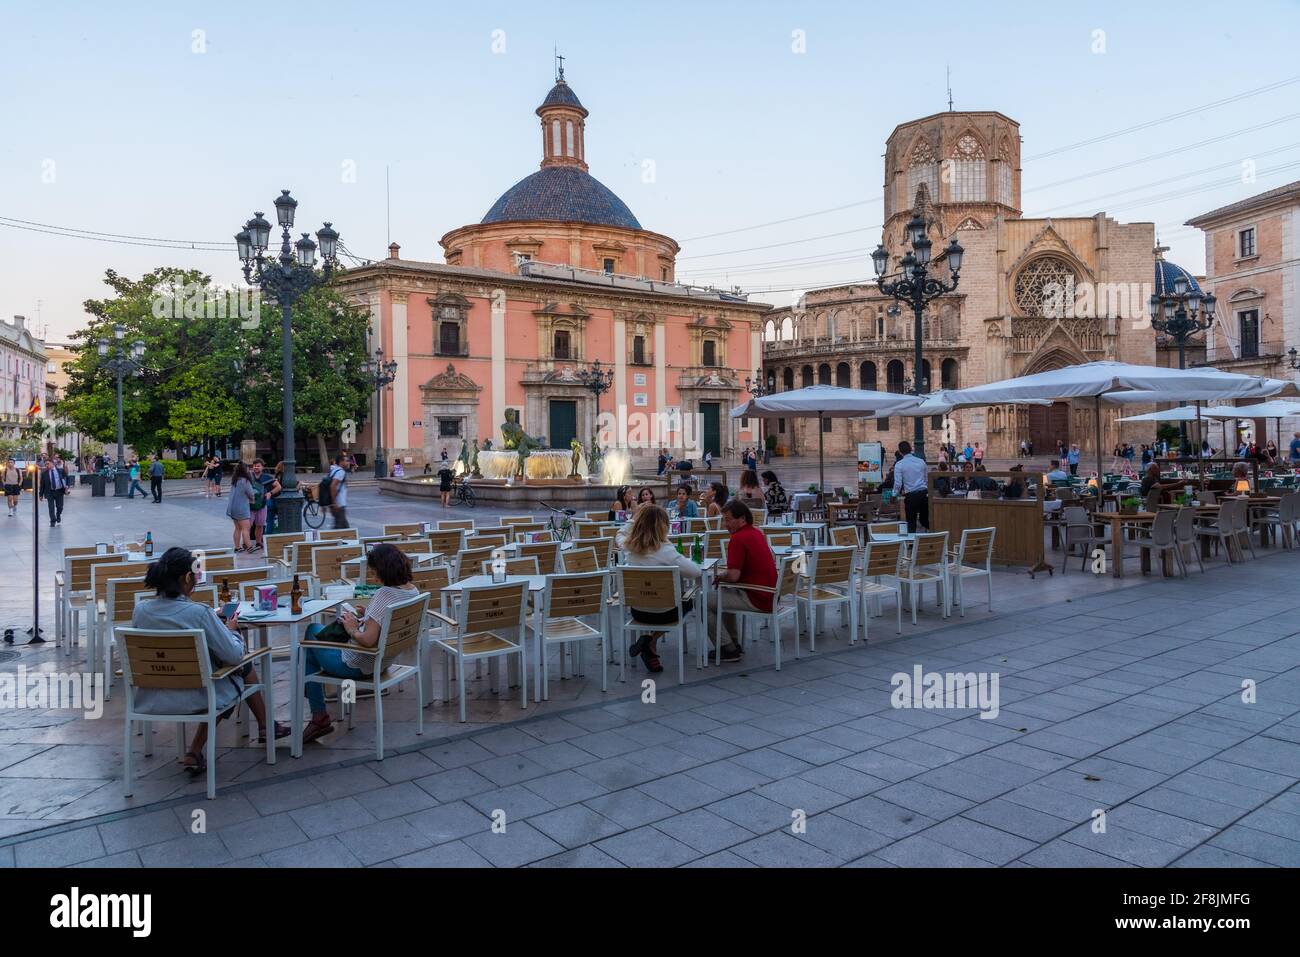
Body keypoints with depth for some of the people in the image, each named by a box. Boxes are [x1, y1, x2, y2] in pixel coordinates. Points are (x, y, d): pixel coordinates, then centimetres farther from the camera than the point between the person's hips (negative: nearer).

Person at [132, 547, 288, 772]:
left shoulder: (140, 610, -7)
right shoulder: (200, 613, -22)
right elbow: (234, 655, -16)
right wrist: (231, 630, 4)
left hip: (150, 700, 5)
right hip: (194, 700, -5)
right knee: (244, 664, 21)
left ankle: (194, 754, 22)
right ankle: (265, 726, 39)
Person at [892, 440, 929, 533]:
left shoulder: (899, 465, -6)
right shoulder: (921, 461, 6)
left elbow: (898, 483, -10)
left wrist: (894, 495, 5)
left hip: (911, 496, -3)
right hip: (924, 493, 3)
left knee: (911, 523, 6)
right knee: (924, 520, 16)